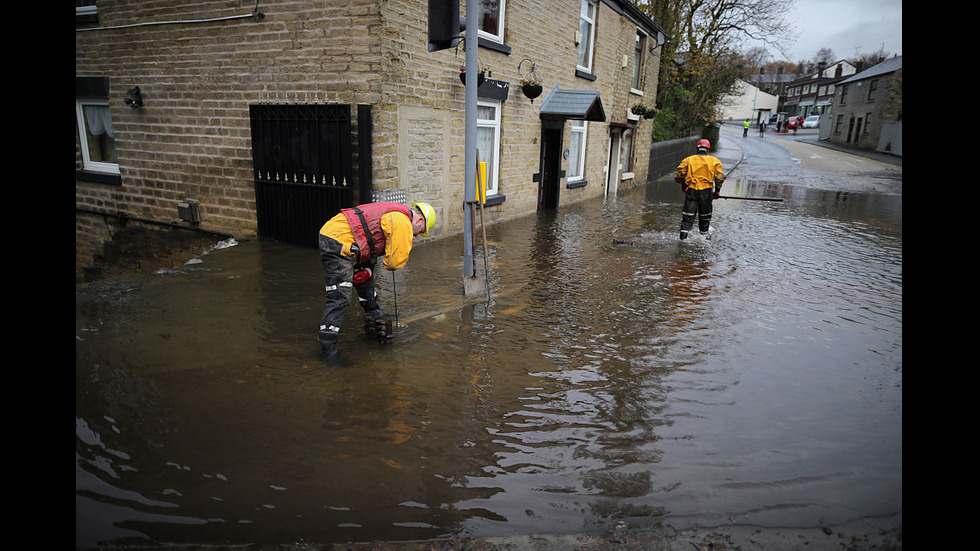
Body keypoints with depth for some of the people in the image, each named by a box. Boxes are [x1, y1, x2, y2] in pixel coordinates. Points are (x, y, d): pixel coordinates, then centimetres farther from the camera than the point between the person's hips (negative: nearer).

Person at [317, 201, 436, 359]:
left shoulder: (392, 213, 23)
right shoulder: (402, 222, -9)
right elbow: (397, 260, -11)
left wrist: (367, 270, 8)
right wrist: (388, 265, 14)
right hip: (339, 245, -11)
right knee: (340, 298, -12)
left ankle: (373, 314, 44)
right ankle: (328, 348, -11)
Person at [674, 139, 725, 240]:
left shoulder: (688, 160, 6)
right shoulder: (714, 161, 5)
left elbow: (678, 175, 3)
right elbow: (720, 178, -1)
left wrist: (682, 184, 20)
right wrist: (717, 191, 10)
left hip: (691, 189, 0)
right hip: (706, 190, 0)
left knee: (688, 213, 5)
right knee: (705, 213, 16)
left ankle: (684, 232, -4)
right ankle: (704, 233, 26)